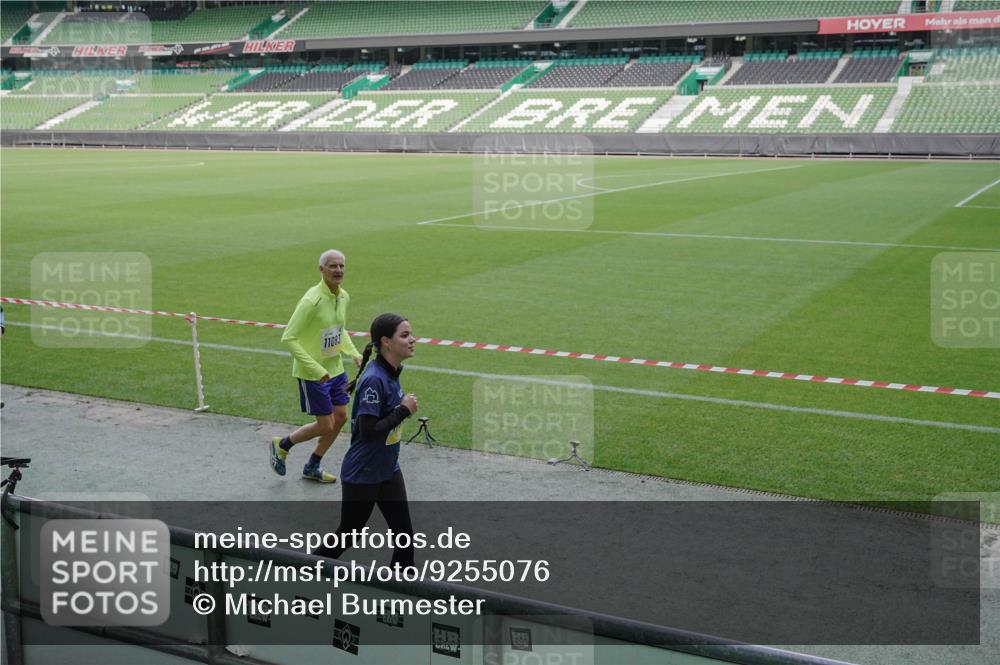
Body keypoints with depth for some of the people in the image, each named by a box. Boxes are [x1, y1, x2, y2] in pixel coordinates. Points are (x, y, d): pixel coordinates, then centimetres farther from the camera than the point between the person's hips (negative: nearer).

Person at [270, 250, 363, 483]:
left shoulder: (343, 297, 0)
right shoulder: (312, 300, -25)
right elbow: (288, 339, -24)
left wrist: (354, 354, 2)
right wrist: (317, 370, -26)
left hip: (335, 369, 8)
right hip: (313, 374, -8)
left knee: (340, 417, 11)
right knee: (325, 426, -2)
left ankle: (313, 467, 30)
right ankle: (281, 445, 24)